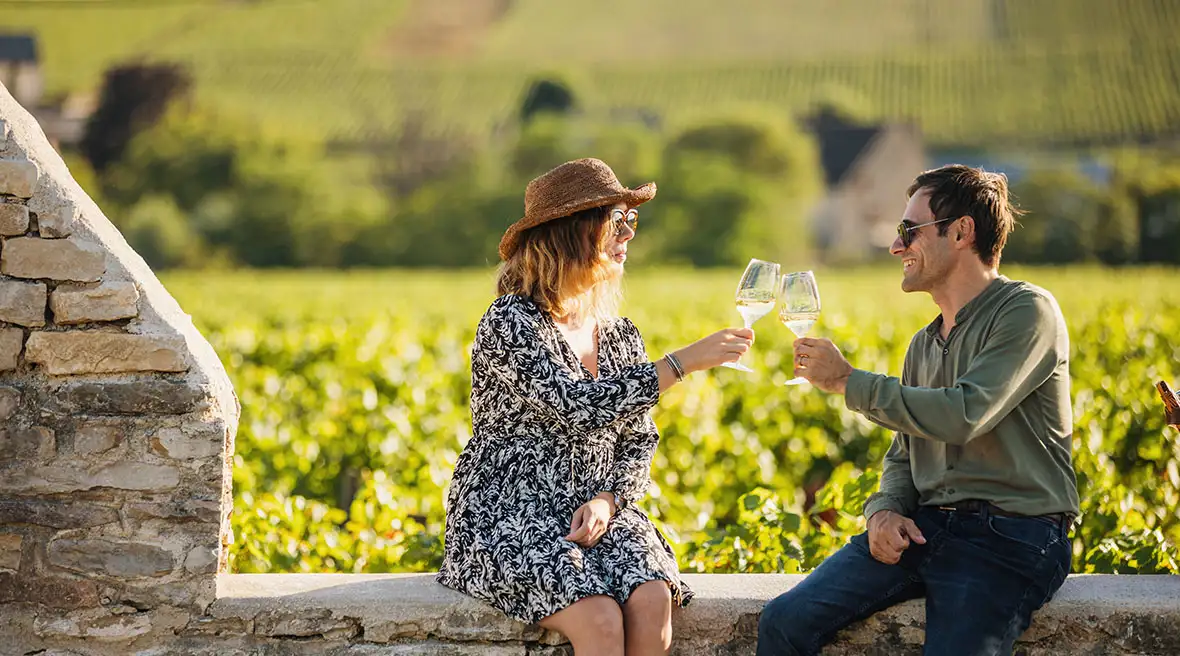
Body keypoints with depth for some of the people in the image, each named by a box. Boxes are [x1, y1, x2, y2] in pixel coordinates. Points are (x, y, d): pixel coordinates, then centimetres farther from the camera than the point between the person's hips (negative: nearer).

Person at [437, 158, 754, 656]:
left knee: (651, 599, -26)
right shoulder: (510, 323, -10)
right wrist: (684, 361, -23)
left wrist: (607, 499, -8)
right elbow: (580, 407, -23)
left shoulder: (620, 338, 12)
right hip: (508, 519, -6)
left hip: (596, 515, 6)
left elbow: (639, 442, 14)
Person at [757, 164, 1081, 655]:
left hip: (1009, 538, -7)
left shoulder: (1027, 311, -6)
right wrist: (885, 509, 0)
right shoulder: (923, 345, 21)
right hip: (922, 528, 7)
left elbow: (964, 416, -19)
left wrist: (848, 381, -9)